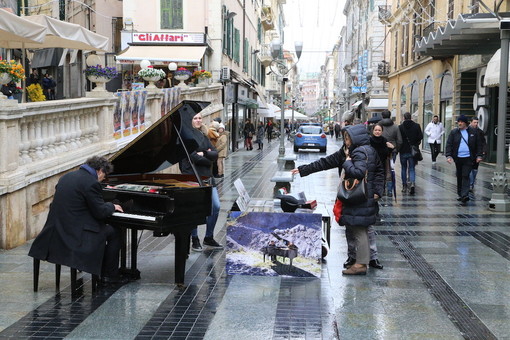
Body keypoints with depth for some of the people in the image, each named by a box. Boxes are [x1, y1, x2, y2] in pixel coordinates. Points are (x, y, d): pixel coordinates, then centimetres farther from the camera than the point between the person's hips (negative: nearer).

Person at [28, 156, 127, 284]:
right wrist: (112, 206, 7)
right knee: (114, 233, 9)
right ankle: (109, 275, 13)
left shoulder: (66, 177, 11)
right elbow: (100, 212, -14)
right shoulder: (92, 183, -15)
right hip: (75, 232, -9)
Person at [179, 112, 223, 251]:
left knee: (216, 206, 3)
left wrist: (204, 153, -11)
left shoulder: (203, 136, 17)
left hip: (207, 176, 7)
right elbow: (192, 156, -16)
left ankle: (209, 238, 17)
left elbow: (215, 154, 7)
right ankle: (195, 240, 15)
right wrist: (208, 160, -6)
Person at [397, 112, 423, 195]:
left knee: (403, 168, 14)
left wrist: (398, 148, 4)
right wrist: (416, 142, 12)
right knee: (411, 169, 7)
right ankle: (412, 183, -16)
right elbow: (421, 137, -6)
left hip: (403, 151, -1)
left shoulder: (400, 127, -8)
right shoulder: (417, 126, -3)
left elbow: (398, 140, -11)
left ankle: (404, 186, 19)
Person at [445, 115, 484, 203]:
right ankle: (460, 194, 20)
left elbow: (479, 145, 8)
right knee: (459, 176, 10)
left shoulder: (473, 132, 3)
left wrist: (479, 156, 0)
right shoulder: (454, 132, 5)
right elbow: (449, 144, 2)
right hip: (458, 158, 2)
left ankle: (465, 195, -15)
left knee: (465, 176, -11)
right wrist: (449, 156, -9)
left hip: (468, 158, -2)